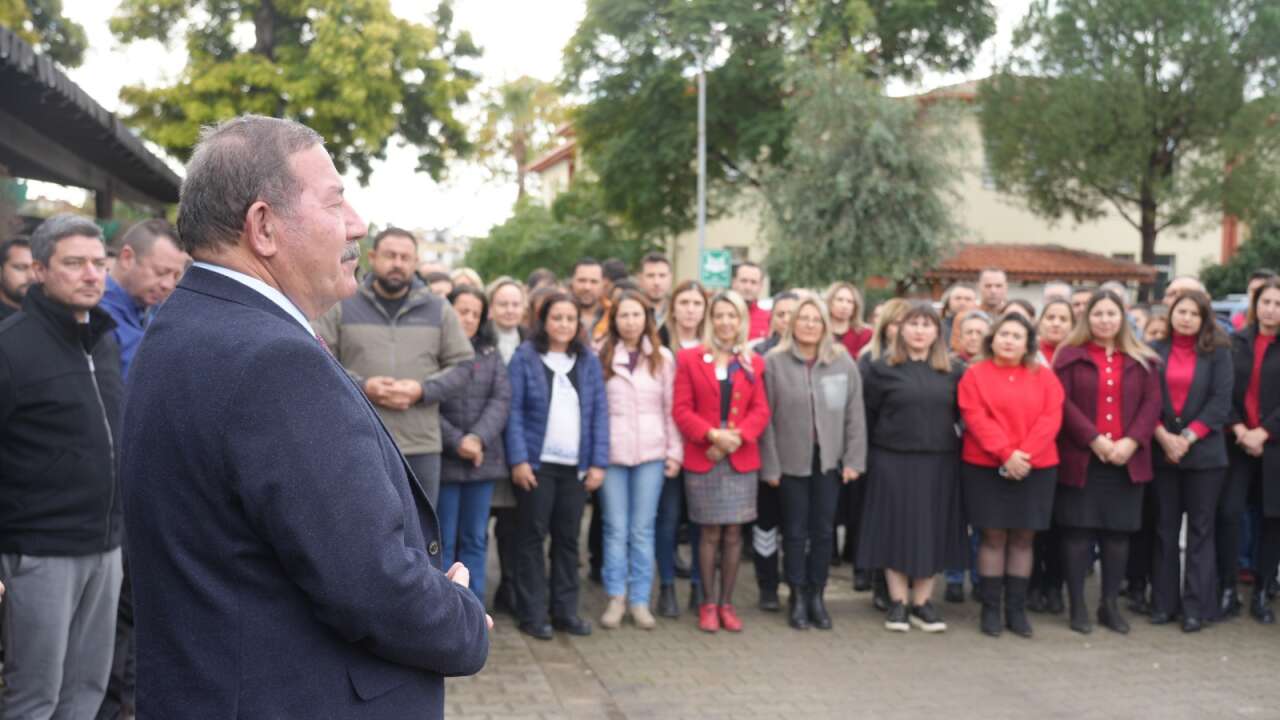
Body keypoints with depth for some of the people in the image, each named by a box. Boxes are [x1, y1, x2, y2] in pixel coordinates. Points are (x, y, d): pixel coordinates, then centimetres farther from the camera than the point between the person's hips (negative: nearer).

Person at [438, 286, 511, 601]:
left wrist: (478, 438, -13)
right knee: (442, 541, 2)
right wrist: (457, 442, -15)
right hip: (442, 460, -4)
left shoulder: (491, 354, 12)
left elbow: (502, 399, 1)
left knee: (476, 539, 11)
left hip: (484, 459, 4)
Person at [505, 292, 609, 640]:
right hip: (537, 463, -3)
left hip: (576, 466, 3)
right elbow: (513, 410, -5)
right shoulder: (525, 356, -1)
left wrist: (598, 462, -1)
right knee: (533, 536, 3)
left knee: (568, 538, 9)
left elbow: (600, 413, 6)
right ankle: (532, 613, 9)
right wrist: (518, 460, -12)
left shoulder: (588, 360, 9)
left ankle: (565, 610, 17)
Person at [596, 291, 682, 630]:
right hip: (611, 453, 0)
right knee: (615, 529, 3)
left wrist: (674, 451, 2)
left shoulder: (663, 358, 6)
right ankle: (616, 597, 12)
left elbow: (671, 408, 7)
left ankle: (639, 600, 12)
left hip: (651, 453, 1)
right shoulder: (601, 357, 4)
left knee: (643, 530, 4)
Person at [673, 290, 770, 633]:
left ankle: (726, 603, 13)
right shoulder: (690, 359, 3)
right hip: (702, 459, -2)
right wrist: (712, 435, -15)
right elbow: (681, 409, -2)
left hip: (741, 459, 2)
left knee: (733, 532, 4)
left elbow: (760, 410, 5)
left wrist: (738, 436, -12)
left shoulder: (753, 363, 9)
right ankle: (708, 603, 11)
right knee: (710, 532, 1)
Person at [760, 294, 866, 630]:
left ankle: (817, 595, 19)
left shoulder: (843, 361, 2)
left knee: (824, 530, 7)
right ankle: (798, 597, 16)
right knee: (795, 531, 6)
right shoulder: (774, 362, -4)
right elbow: (766, 417, -4)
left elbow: (854, 414, 3)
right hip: (792, 461, -2)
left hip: (829, 460, 2)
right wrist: (769, 465, -6)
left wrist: (854, 459, -2)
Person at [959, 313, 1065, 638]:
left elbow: (1051, 418, -3)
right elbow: (976, 417, -9)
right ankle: (990, 609, 9)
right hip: (986, 468, -2)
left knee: (1023, 537, 5)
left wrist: (1024, 455, -15)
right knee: (993, 536, 1)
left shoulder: (1044, 376, 8)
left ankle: (1016, 609, 13)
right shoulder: (975, 374, 2)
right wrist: (1006, 454, -18)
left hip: (1035, 468, 2)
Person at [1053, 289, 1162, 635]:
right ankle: (1077, 606, 8)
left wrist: (1131, 441, -11)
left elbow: (1152, 403, 3)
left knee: (1118, 532, 5)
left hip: (1126, 459, 3)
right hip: (1080, 458, -2)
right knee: (1078, 531, 0)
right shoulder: (1070, 355, 2)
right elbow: (1062, 402, -6)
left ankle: (1110, 604, 16)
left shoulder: (1142, 360, 11)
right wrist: (1094, 439, -14)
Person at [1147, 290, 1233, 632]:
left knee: (1200, 529, 2)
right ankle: (1164, 603, 13)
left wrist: (1188, 437, -13)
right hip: (1162, 451, 2)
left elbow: (1221, 401, -6)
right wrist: (1164, 436, -12)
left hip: (1204, 452, -2)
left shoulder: (1218, 352, 2)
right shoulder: (1155, 351, 7)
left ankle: (1197, 606, 7)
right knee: (1165, 529, 6)